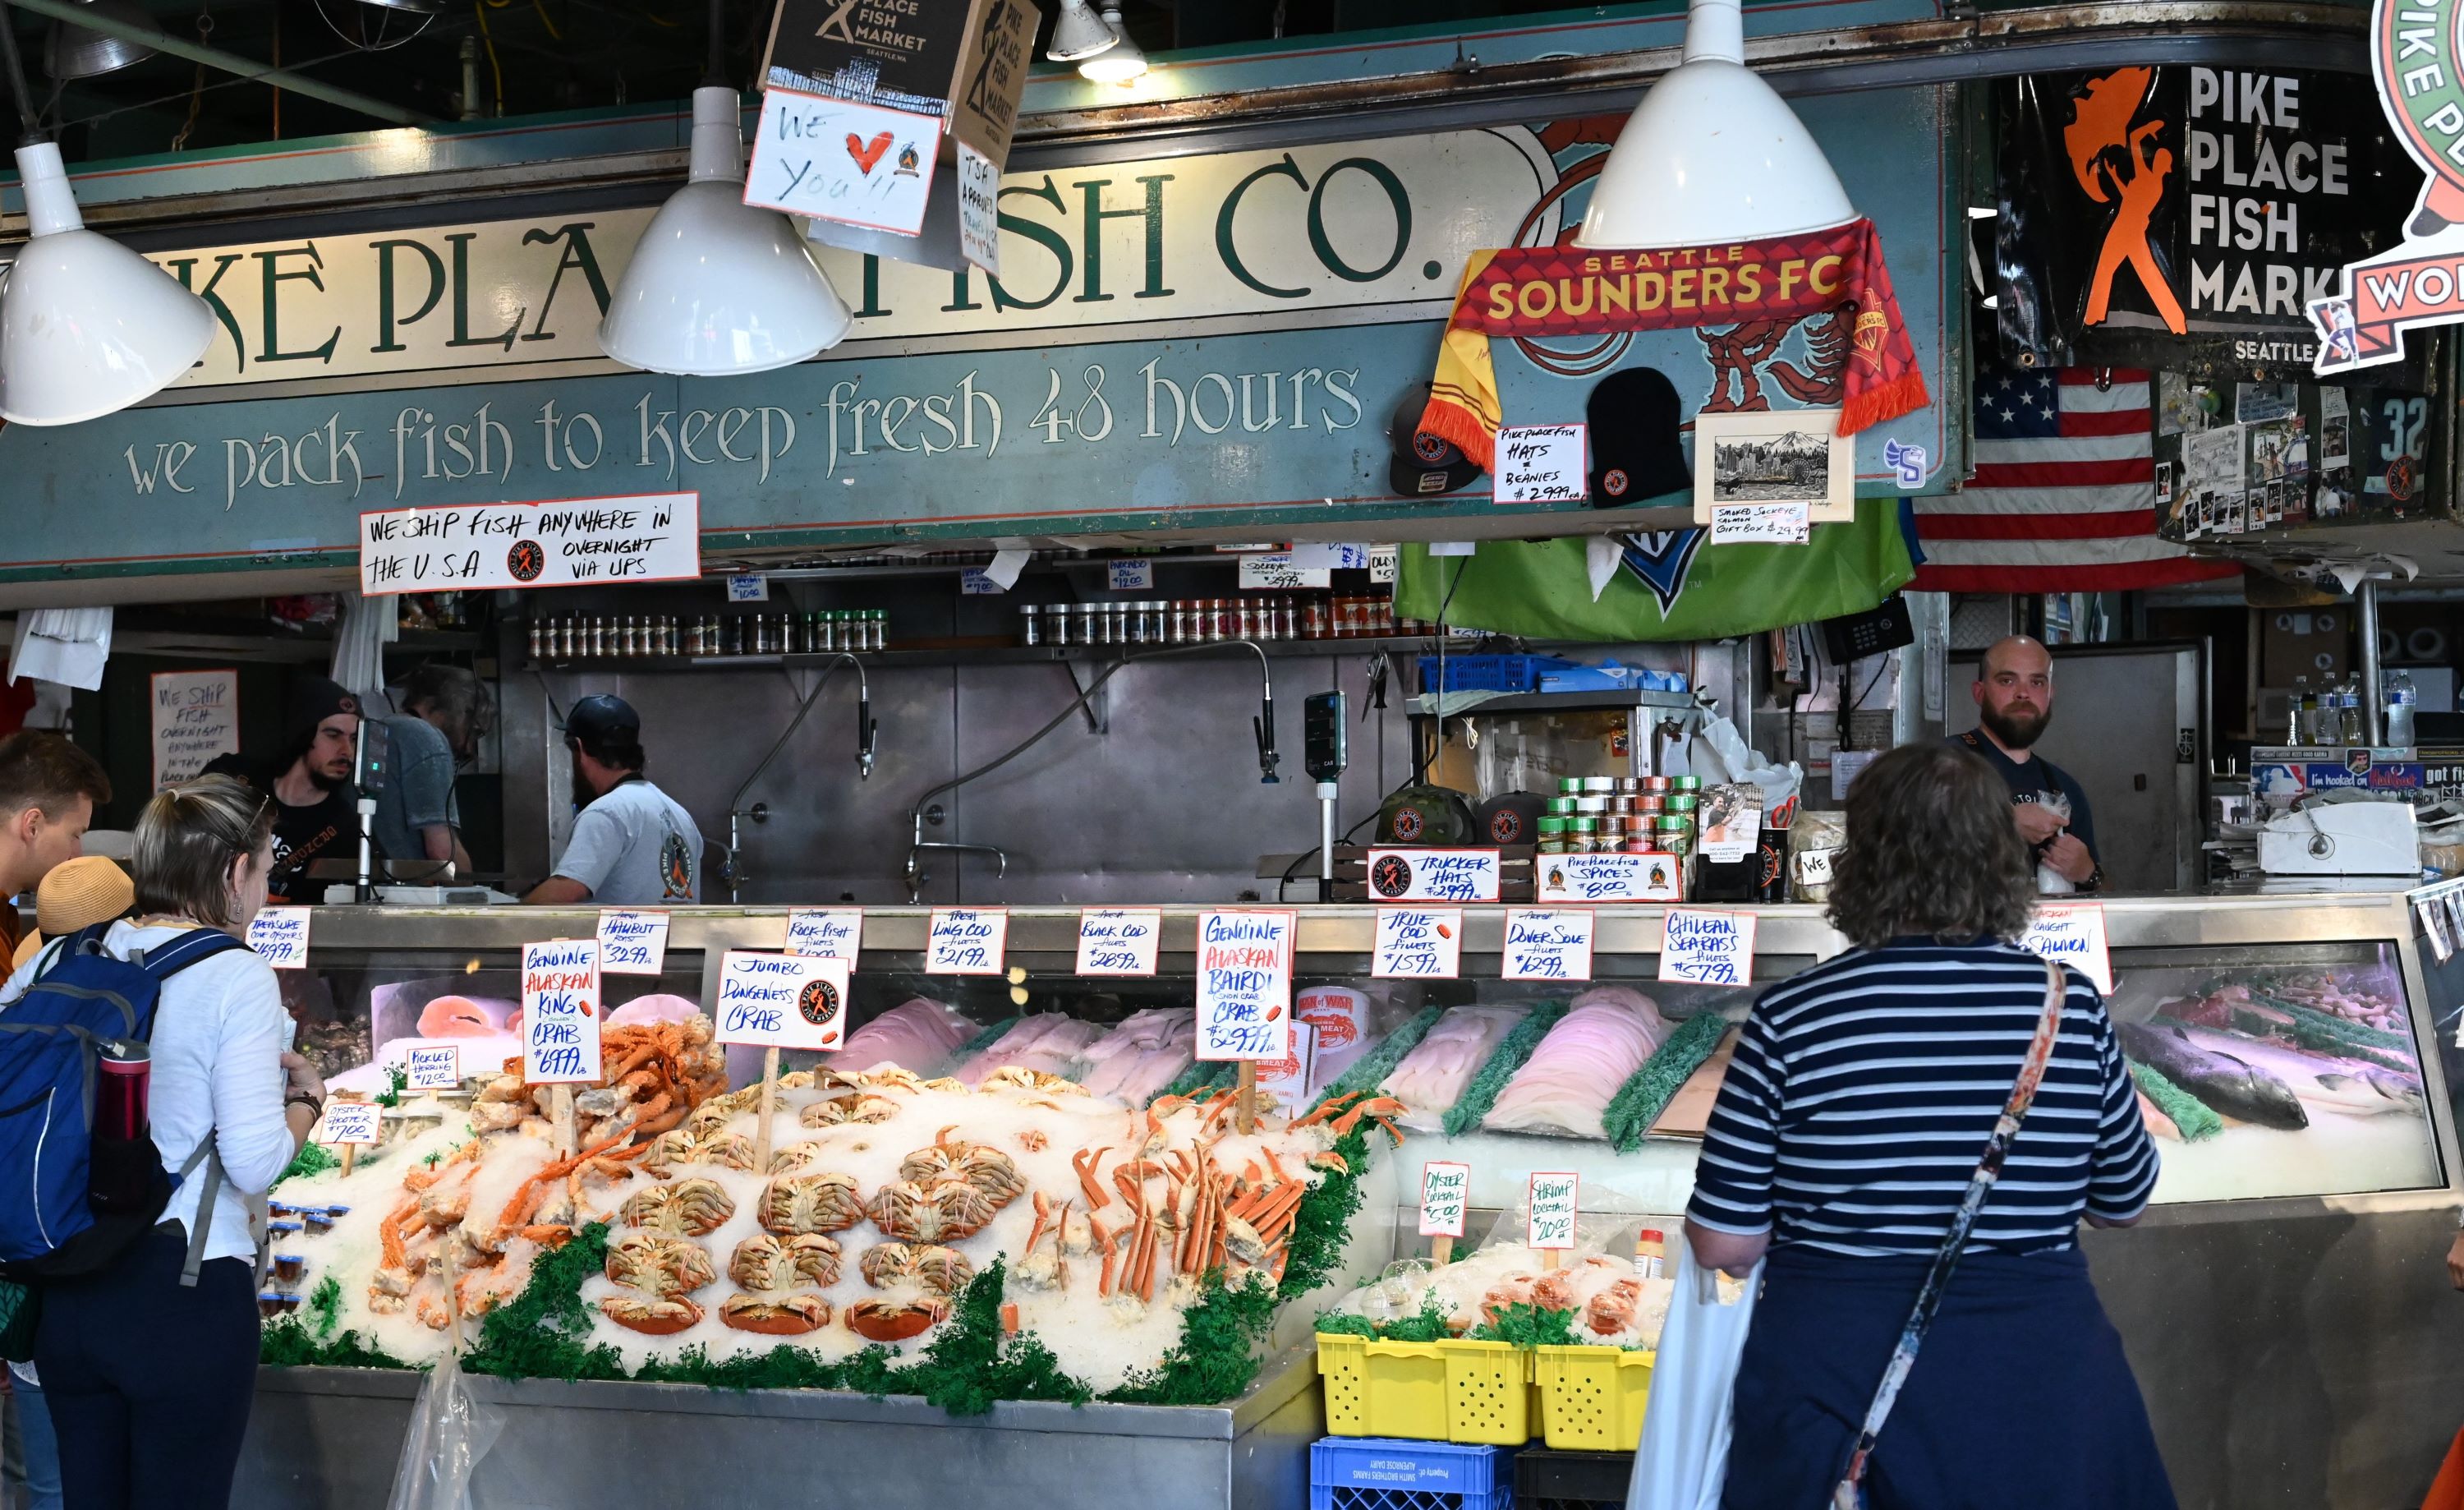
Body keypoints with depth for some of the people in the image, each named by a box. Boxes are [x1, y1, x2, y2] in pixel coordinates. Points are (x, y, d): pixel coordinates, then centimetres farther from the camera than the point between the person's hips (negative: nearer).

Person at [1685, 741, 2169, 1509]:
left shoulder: (1790, 1019, -12)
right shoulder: (2072, 1006, -5)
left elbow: (1723, 1246, -8)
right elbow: (2124, 1202, 9)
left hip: (1838, 1390, -2)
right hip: (2043, 1382, 2)